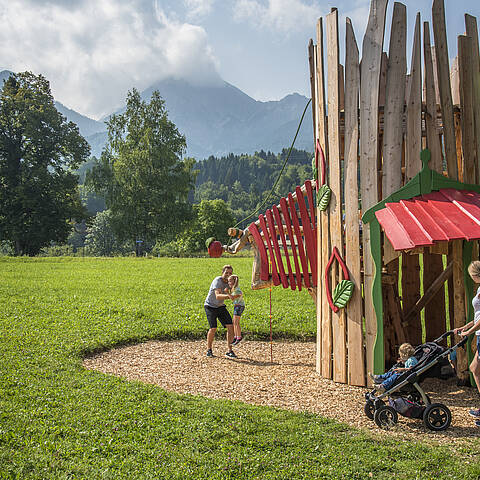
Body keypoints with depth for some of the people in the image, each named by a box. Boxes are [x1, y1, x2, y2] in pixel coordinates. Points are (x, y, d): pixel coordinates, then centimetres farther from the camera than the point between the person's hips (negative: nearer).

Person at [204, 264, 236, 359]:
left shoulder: (229, 282, -1)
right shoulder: (218, 280, -23)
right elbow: (217, 296, -38)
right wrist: (227, 295, -55)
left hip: (220, 307, 6)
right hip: (210, 306, -6)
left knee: (230, 326, -8)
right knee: (213, 328, -18)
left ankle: (229, 351, -1)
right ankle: (209, 349, 5)